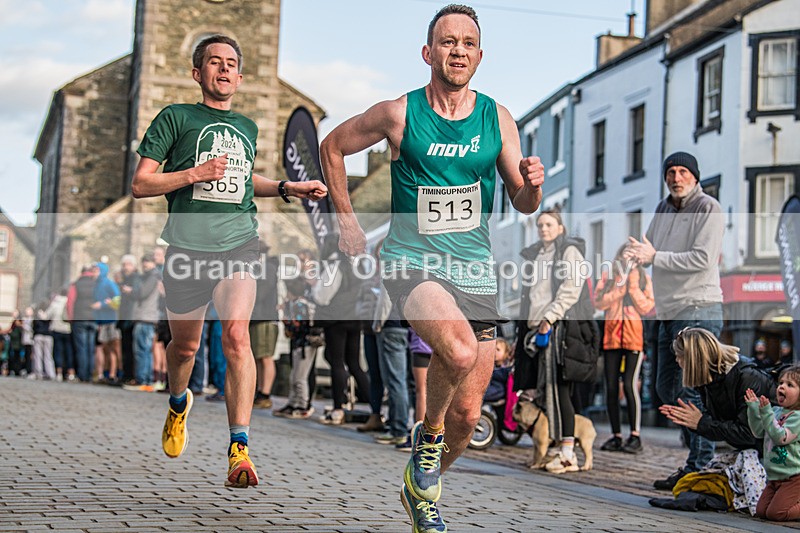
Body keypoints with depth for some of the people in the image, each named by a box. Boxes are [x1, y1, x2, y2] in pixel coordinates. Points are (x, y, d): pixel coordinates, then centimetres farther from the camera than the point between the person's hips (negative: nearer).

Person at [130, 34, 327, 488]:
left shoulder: (248, 128, 18)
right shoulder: (176, 117, 5)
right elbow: (140, 185, 2)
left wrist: (288, 189, 22)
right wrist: (194, 174, -11)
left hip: (239, 243, 2)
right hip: (188, 246, -1)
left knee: (237, 334, -19)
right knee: (185, 345, 11)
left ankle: (240, 449, -22)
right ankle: (179, 403, 46)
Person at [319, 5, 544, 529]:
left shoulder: (497, 118, 3)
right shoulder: (399, 113, -5)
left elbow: (523, 204, 5)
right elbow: (332, 147, 10)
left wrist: (532, 184, -18)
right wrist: (347, 220, 6)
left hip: (475, 271, 4)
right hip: (412, 262, -3)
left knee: (468, 415, 4)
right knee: (461, 350, -33)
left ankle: (423, 490, 32)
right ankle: (428, 435, -4)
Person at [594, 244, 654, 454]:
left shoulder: (643, 278, 8)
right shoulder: (608, 276, 10)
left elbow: (647, 307, -2)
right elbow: (598, 302, -2)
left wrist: (633, 286, -7)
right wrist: (619, 287, -7)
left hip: (634, 336, -2)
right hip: (611, 335, 2)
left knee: (630, 384, -14)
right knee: (611, 388, 2)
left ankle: (635, 437, -10)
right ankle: (616, 436, 11)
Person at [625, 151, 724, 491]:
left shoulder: (708, 208, -8)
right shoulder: (663, 209, 16)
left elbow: (703, 259, -18)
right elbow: (650, 251, 18)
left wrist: (655, 256, -19)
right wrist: (639, 252, -6)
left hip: (699, 310, -9)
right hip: (668, 311, 9)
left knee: (692, 390, -11)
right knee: (666, 388, 12)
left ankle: (699, 467, -7)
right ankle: (697, 449, 24)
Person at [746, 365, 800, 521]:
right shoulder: (776, 411, 10)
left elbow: (781, 437, -24)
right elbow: (758, 431, 10)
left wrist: (766, 413, -28)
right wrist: (753, 408, -1)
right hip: (775, 477, 8)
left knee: (775, 513, -15)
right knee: (761, 511, 6)